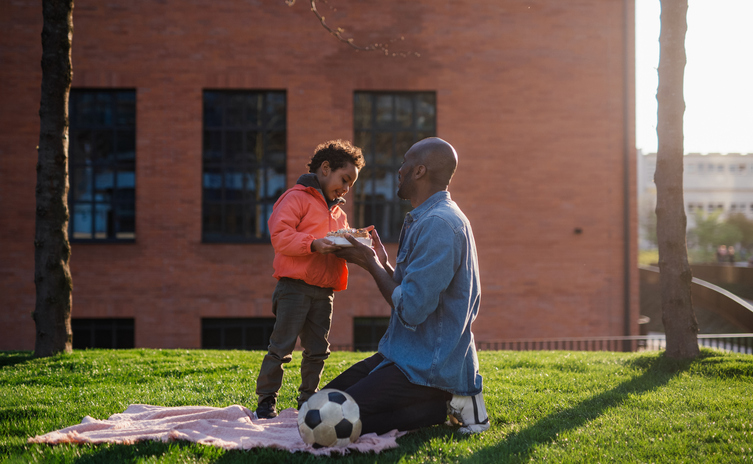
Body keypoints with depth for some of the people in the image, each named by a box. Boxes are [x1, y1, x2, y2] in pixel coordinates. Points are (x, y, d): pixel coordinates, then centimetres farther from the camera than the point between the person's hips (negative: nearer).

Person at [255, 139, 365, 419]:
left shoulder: (338, 212, 22)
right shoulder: (296, 197, -4)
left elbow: (340, 243, 26)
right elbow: (279, 235, -14)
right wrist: (314, 244, -24)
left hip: (324, 291, 7)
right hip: (295, 287, -7)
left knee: (317, 350, 9)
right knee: (281, 347, -5)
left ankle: (308, 399, 21)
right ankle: (266, 400, 4)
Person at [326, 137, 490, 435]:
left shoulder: (437, 224, -20)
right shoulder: (425, 219, 15)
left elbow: (411, 311, -24)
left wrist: (371, 264, -10)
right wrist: (382, 263, 12)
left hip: (429, 364, -11)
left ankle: (445, 404, -7)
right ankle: (450, 397, 8)